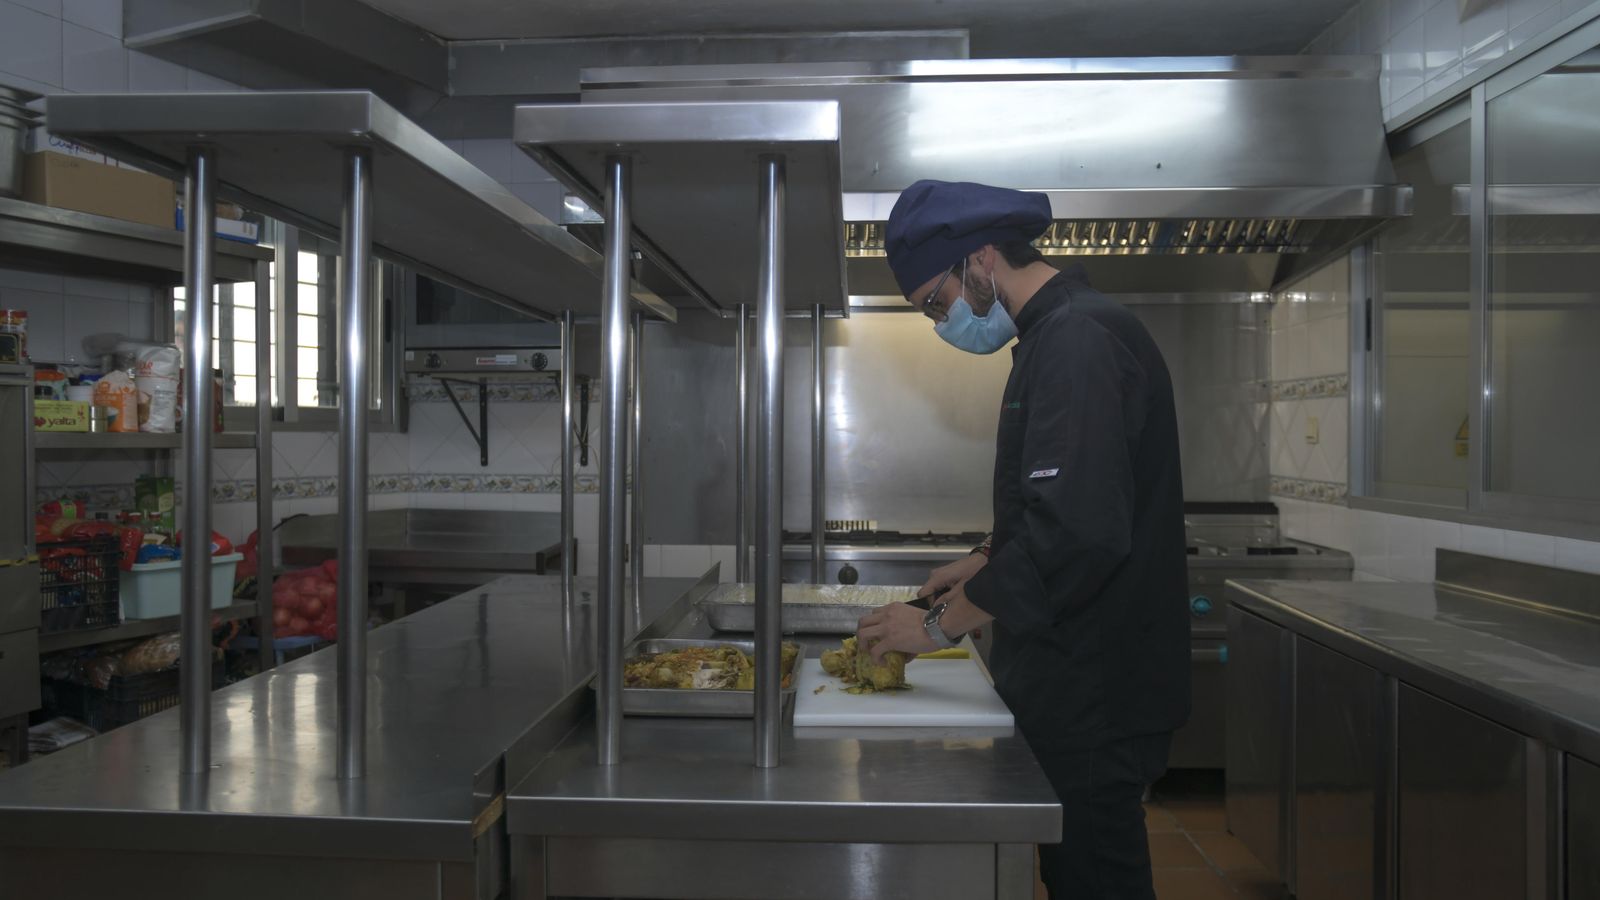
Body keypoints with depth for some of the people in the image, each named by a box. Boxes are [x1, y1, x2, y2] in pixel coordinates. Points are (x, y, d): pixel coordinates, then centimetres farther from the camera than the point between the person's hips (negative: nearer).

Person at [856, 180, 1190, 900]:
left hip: (1095, 698, -10)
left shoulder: (1080, 340, -20)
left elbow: (1078, 530, -29)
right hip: (1078, 687, 10)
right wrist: (988, 561, 12)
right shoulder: (1060, 335, 13)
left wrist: (941, 624, -20)